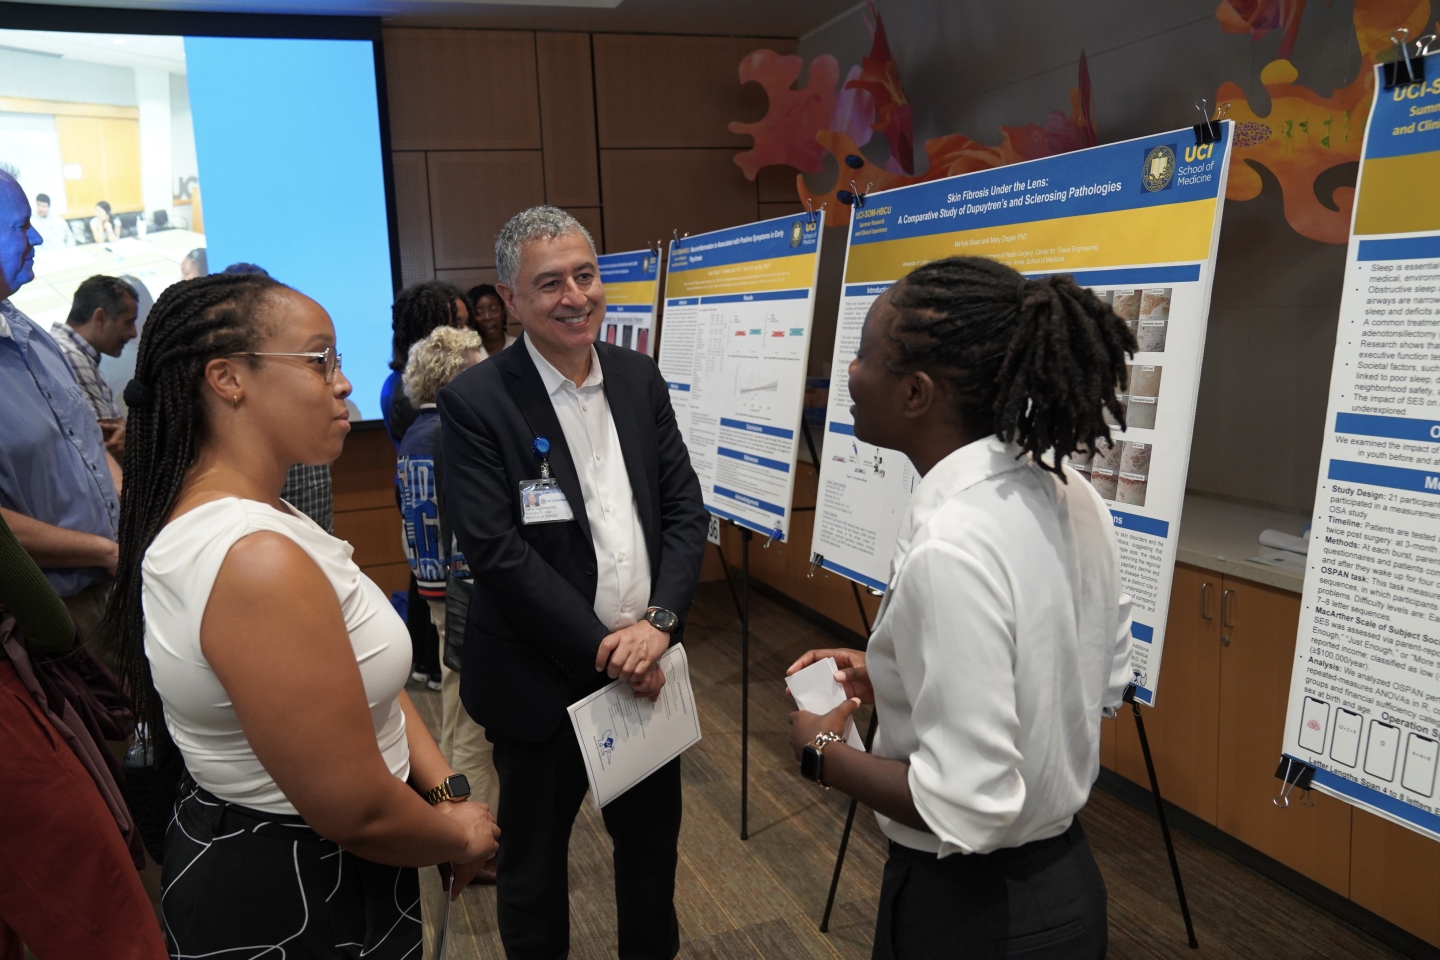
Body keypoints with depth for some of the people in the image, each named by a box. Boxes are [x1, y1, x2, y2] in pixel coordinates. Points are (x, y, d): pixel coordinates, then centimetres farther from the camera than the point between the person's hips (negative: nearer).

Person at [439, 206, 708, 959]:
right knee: (535, 856, 16)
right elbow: (495, 550, -18)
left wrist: (658, 621, -12)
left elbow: (685, 507, 1)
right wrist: (600, 647, -17)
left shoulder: (639, 377, 3)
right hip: (544, 678, -4)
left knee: (653, 838, 22)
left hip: (646, 663, 5)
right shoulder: (476, 400, -12)